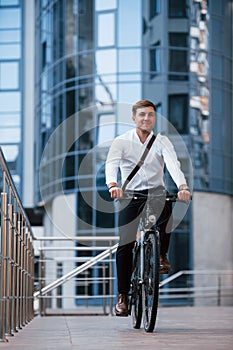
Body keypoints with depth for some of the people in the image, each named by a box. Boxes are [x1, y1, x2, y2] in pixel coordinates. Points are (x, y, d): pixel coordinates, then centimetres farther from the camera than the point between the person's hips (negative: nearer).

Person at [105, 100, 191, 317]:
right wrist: (113, 185, -40)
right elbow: (111, 164, -18)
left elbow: (173, 164, -16)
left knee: (166, 208, -34)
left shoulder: (162, 142, 1)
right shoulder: (121, 142, -1)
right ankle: (122, 295, 2)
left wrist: (182, 187, -36)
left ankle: (162, 254, -9)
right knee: (125, 245, -8)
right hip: (130, 195, 0)